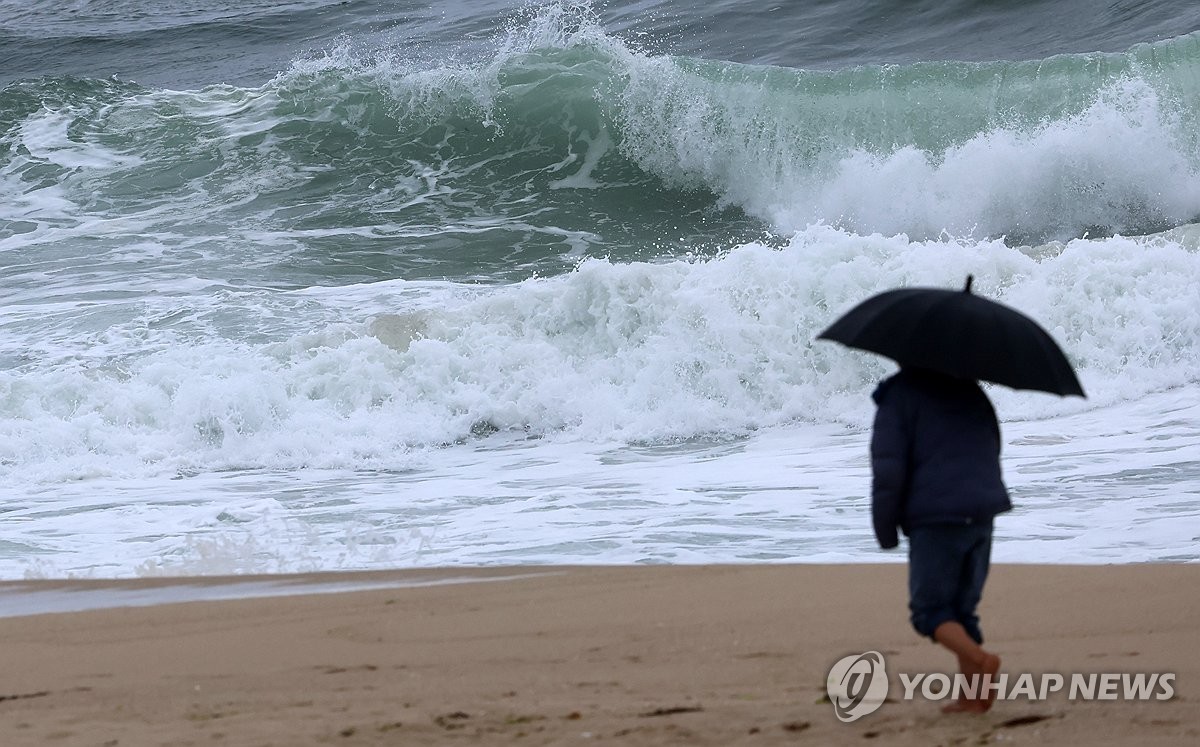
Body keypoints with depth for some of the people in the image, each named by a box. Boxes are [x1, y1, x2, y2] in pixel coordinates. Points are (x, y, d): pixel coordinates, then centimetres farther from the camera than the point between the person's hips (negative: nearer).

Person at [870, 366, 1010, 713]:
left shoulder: (897, 396, -4)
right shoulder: (971, 390, 16)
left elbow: (888, 468, -10)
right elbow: (993, 447, 24)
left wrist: (885, 531, -1)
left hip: (936, 518, -6)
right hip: (982, 514, 6)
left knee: (929, 610, 2)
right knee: (963, 609, 14)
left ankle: (980, 660, -24)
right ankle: (972, 696, 5)